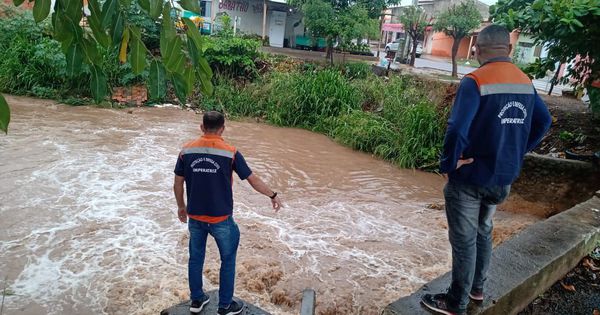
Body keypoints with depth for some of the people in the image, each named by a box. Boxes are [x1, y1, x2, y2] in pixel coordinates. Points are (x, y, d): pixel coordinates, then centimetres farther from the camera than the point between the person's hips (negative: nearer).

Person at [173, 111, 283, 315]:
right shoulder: (230, 153, -12)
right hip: (220, 219, -3)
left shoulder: (187, 151, -3)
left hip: (195, 217, 4)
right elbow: (254, 181, -6)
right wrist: (273, 195, 8)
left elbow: (177, 184, 4)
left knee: (196, 258, 20)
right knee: (228, 261, 14)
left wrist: (181, 206, 20)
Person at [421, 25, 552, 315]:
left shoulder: (475, 81, -19)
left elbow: (457, 129, -29)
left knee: (464, 240, 5)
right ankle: (477, 287, 39)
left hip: (471, 177, -7)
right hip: (503, 177, 7)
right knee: (483, 232, 23)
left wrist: (448, 164, -15)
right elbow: (543, 122, 14)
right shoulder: (525, 82, 5)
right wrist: (516, 154, 17)